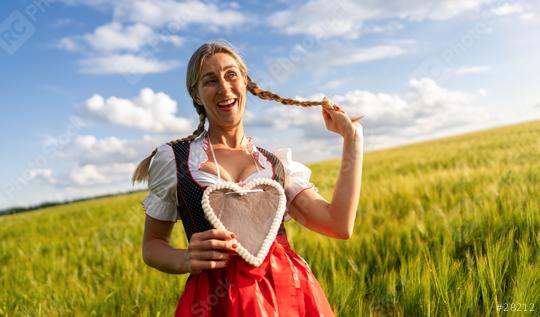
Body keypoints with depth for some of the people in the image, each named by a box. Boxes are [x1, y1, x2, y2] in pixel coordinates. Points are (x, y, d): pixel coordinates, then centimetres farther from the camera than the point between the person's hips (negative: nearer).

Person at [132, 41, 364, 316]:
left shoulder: (277, 163, 7)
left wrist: (353, 138, 2)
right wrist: (186, 260, -15)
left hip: (289, 294, 3)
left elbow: (339, 226, -2)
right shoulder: (172, 158, 0)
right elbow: (152, 246, 8)